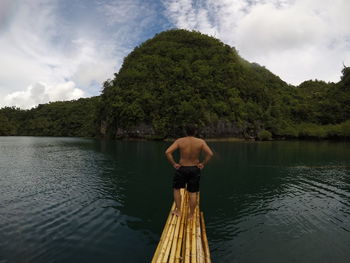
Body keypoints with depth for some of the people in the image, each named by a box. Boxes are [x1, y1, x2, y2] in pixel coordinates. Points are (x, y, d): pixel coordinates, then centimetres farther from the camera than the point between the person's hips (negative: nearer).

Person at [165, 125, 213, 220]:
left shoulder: (179, 141, -9)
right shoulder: (201, 142, -7)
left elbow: (167, 152, -19)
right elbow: (210, 154, -18)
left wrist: (173, 164, -10)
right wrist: (203, 164, -7)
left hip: (182, 169, -1)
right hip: (195, 169, 1)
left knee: (176, 189, 21)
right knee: (193, 193, 11)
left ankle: (178, 211, 22)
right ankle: (191, 215, 21)